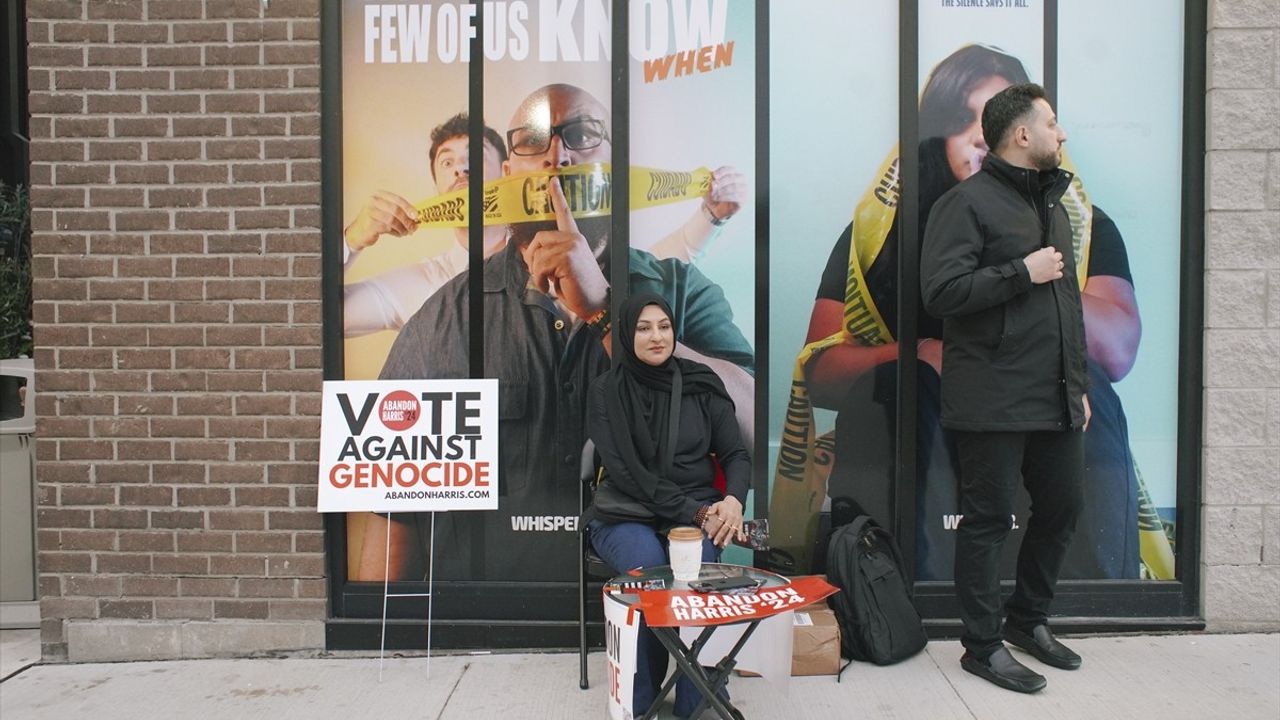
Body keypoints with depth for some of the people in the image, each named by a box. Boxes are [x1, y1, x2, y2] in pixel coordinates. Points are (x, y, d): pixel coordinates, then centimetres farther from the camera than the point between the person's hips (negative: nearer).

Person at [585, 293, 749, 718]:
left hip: (697, 511, 2)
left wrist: (733, 500, -18)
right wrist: (691, 510, -20)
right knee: (648, 566, -32)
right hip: (625, 515, -1)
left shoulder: (702, 384, 5)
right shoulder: (606, 392, -3)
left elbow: (736, 455, 5)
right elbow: (624, 471, -11)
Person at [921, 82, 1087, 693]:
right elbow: (941, 292, -19)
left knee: (1063, 505, 15)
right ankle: (983, 647, 14)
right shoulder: (967, 202, -8)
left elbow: (1070, 302, 22)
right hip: (994, 402, -8)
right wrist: (1023, 272, -15)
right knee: (988, 520, 0)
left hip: (1056, 399, 8)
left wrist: (1080, 383, 18)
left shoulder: (1053, 203, 19)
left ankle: (1028, 619, 35)